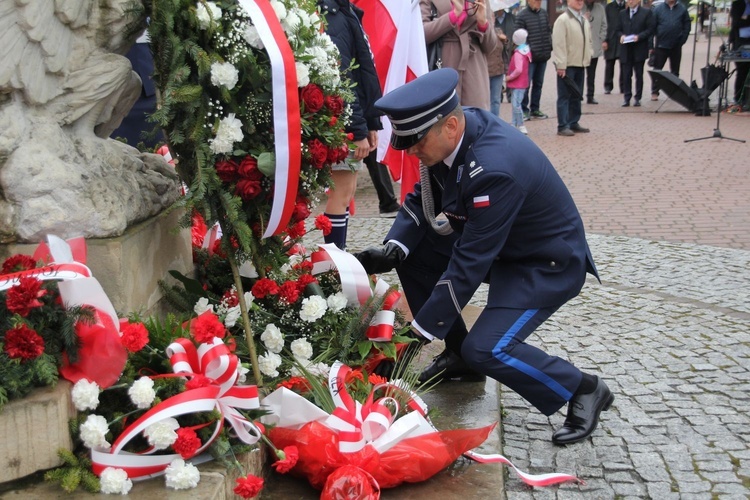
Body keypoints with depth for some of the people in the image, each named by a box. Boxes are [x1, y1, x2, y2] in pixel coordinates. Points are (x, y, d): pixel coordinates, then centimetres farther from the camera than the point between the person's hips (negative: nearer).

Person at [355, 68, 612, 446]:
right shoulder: (452, 136, -10)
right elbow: (422, 200, 3)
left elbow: (470, 263, -32)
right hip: (500, 244, 9)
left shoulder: (494, 168, -35)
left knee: (487, 351, -22)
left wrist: (421, 330, -27)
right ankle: (457, 354, 14)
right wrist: (392, 250, -14)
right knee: (413, 254, 0)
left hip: (548, 263, -9)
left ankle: (583, 389, 2)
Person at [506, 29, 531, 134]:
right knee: (514, 103, 18)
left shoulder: (518, 54, -19)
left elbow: (518, 70, -28)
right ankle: (514, 124, 26)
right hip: (522, 82, 10)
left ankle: (521, 126, -8)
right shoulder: (527, 49, 8)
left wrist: (510, 77, -15)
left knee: (516, 104, -10)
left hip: (518, 83, -10)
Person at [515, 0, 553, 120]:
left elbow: (549, 31, 17)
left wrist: (550, 47, 8)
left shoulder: (544, 13, 11)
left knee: (538, 83, 12)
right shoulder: (522, 16, -8)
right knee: (526, 83, -5)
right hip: (529, 56, -6)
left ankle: (535, 109, 21)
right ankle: (524, 110, 4)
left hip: (543, 56, 6)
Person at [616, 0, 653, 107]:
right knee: (626, 75, 0)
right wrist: (621, 35, -7)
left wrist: (639, 36, -16)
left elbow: (650, 29, -2)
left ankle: (638, 98, 10)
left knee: (639, 74, 4)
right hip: (625, 50, 3)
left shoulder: (646, 12, 2)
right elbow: (618, 30, 14)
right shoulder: (622, 13, 14)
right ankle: (627, 98, 4)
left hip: (639, 49, -3)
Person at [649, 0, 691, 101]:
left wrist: (682, 40, -5)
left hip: (676, 46, 1)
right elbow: (652, 27, -2)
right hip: (661, 45, -1)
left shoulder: (682, 9, 1)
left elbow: (687, 26, 4)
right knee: (657, 69, 0)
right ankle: (654, 92, 5)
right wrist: (651, 45, -6)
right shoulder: (658, 9, -1)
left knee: (675, 71, 11)